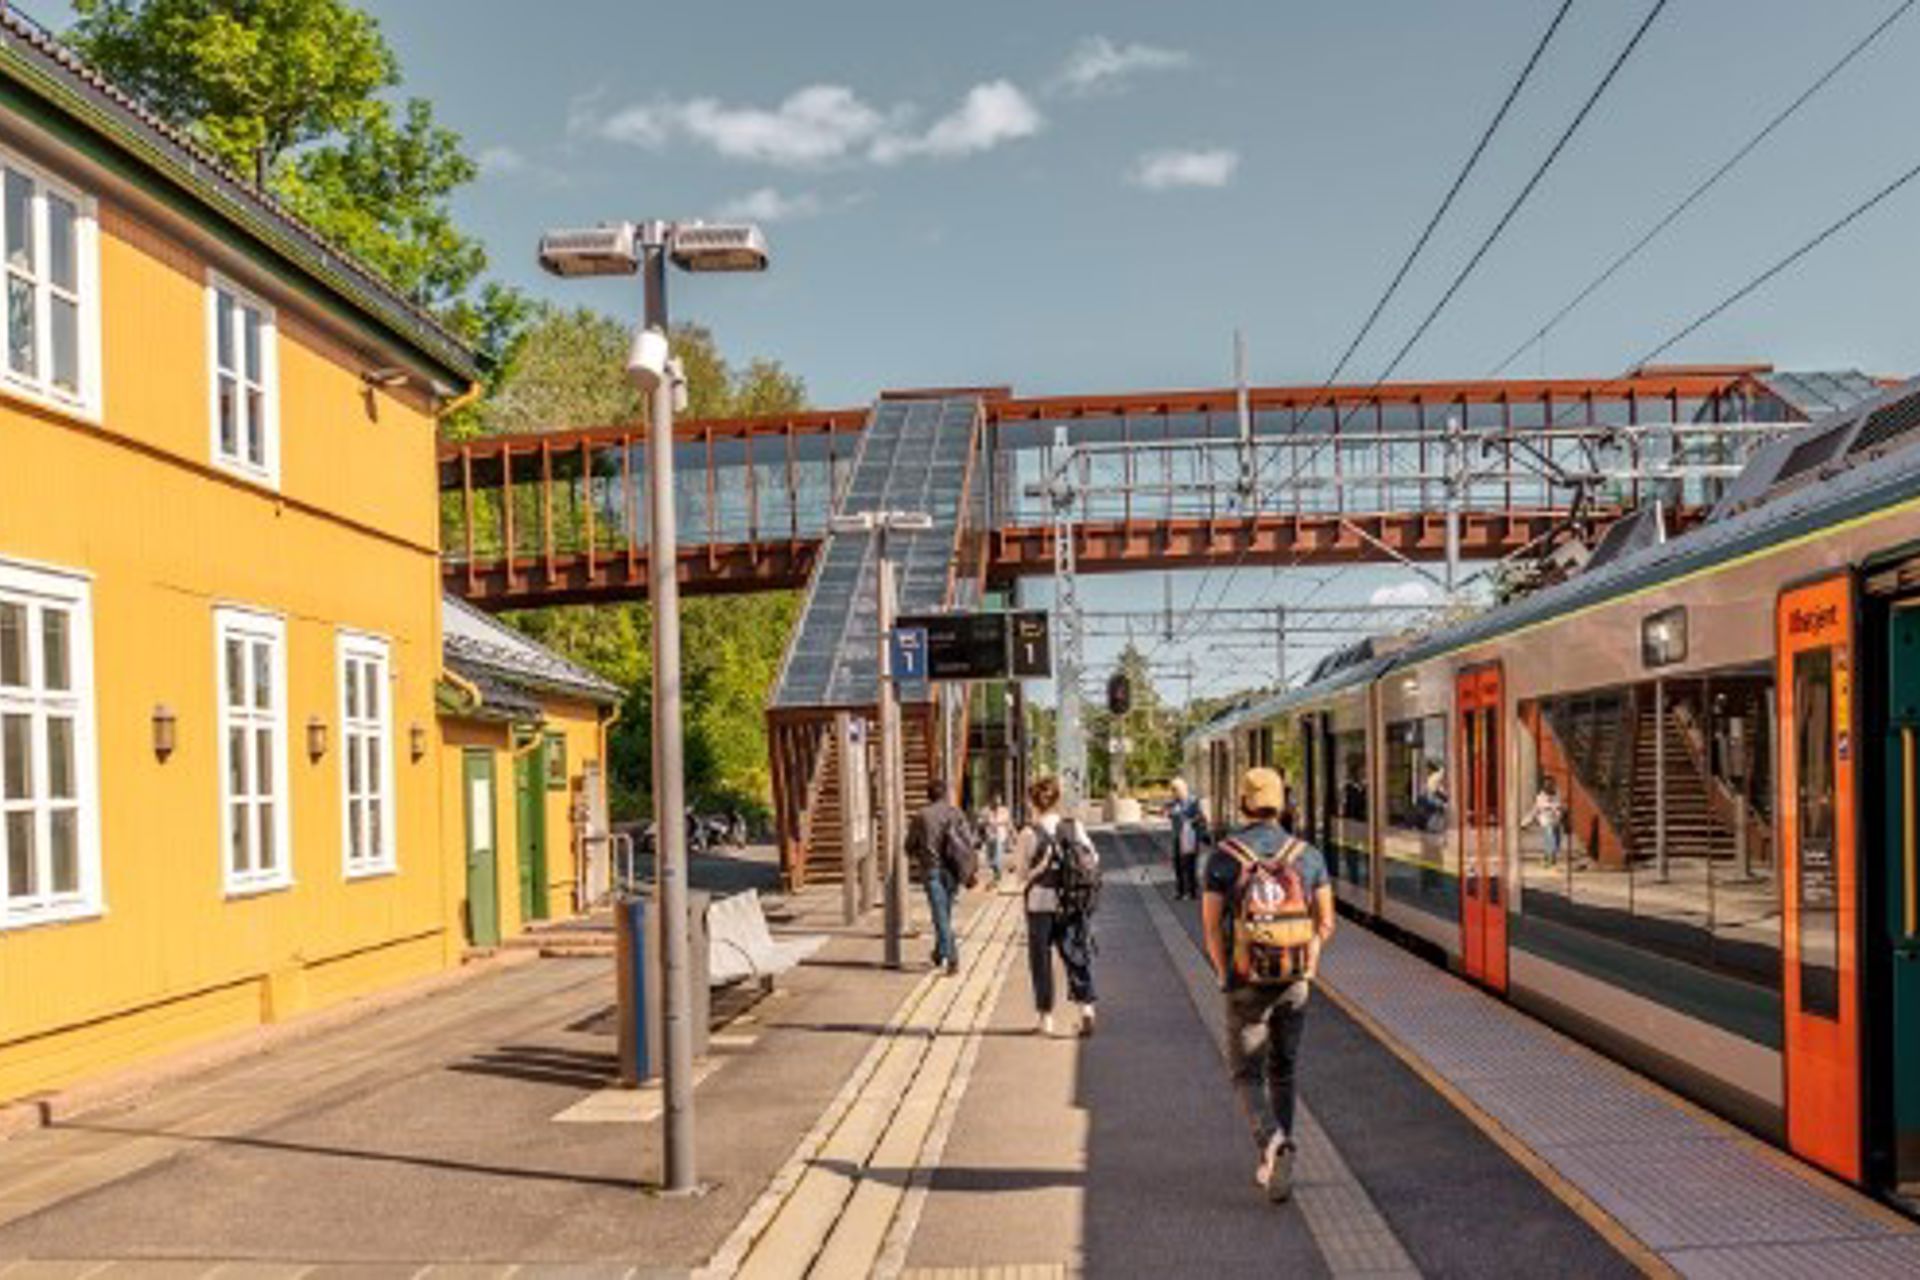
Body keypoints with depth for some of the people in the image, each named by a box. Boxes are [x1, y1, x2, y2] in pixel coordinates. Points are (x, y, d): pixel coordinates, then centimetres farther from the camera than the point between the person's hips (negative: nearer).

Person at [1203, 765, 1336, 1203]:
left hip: (1247, 982, -2)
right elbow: (1326, 922, 3)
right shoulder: (1308, 854, 0)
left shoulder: (1223, 856, -6)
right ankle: (1274, 1165, 22)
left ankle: (1273, 1141, -17)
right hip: (1295, 981, 2)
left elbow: (1212, 927, -7)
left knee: (1249, 1074, 9)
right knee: (1283, 1071, 18)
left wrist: (1224, 976, 5)